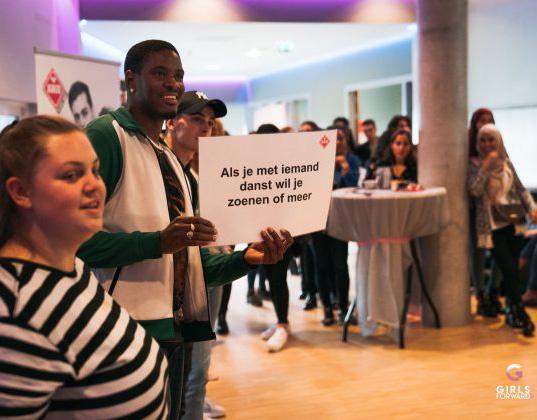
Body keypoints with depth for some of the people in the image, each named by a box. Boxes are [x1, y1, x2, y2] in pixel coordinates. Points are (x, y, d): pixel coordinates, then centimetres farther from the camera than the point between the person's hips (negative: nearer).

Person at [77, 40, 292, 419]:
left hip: (176, 331, 8)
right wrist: (158, 241, -26)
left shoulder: (173, 161, 18)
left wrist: (248, 258, 0)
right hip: (130, 329, -8)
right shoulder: (105, 135, -7)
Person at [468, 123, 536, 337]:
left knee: (511, 269, 5)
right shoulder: (474, 164, -1)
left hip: (513, 220, 4)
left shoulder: (506, 163, 10)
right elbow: (474, 190, -15)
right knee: (510, 269, -11)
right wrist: (486, 165, -19)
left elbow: (519, 189, 11)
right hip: (492, 224, -4)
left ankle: (512, 311, 22)